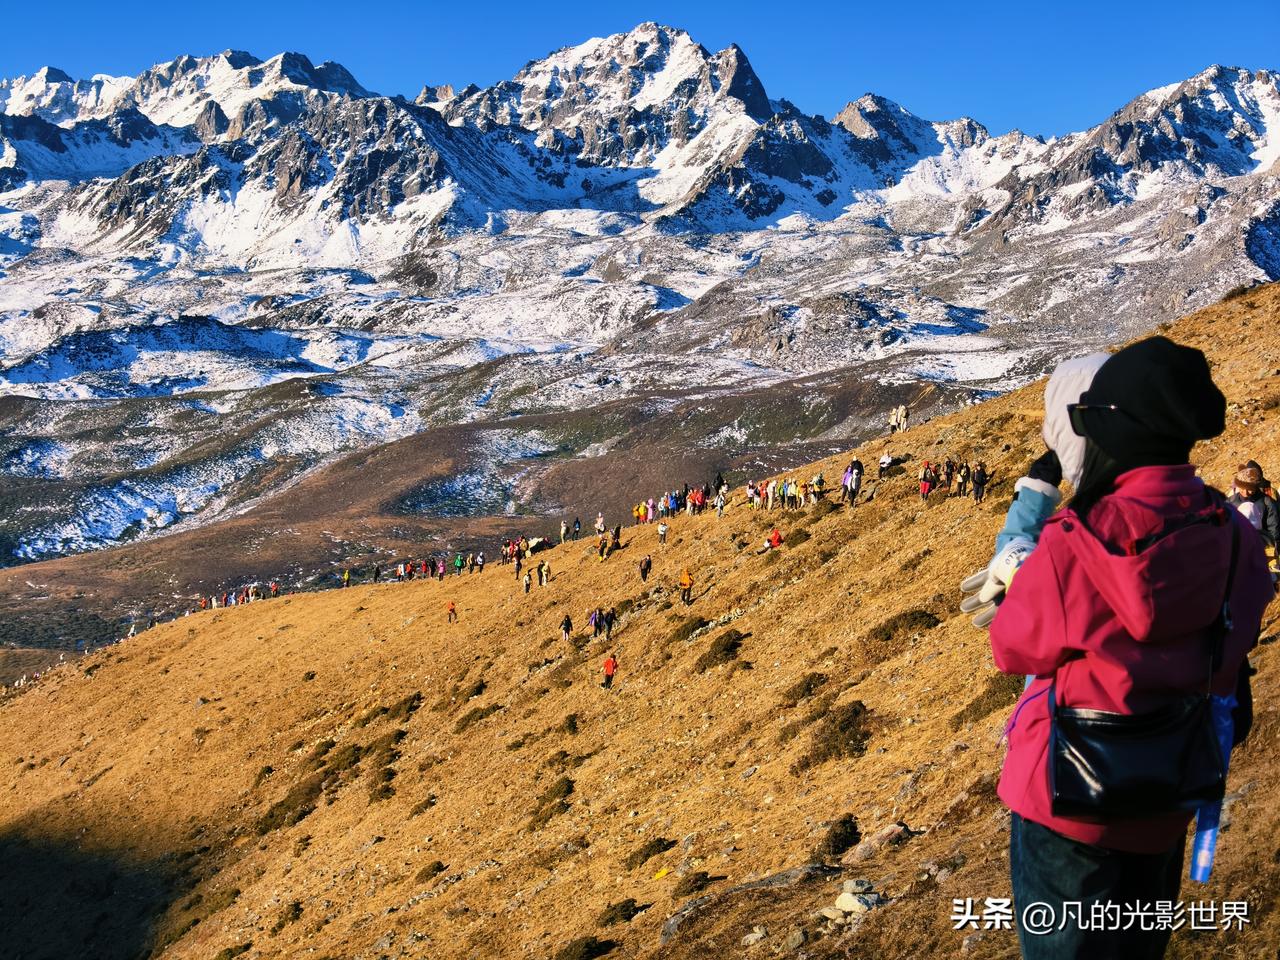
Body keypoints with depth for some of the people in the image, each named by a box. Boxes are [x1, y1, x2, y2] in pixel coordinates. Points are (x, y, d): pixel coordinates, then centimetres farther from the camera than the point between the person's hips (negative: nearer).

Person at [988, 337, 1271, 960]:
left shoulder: (1075, 547, -28)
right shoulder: (1234, 540, -12)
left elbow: (1013, 648, -11)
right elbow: (1227, 659, 4)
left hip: (1072, 802, -5)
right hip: (1166, 803, 5)